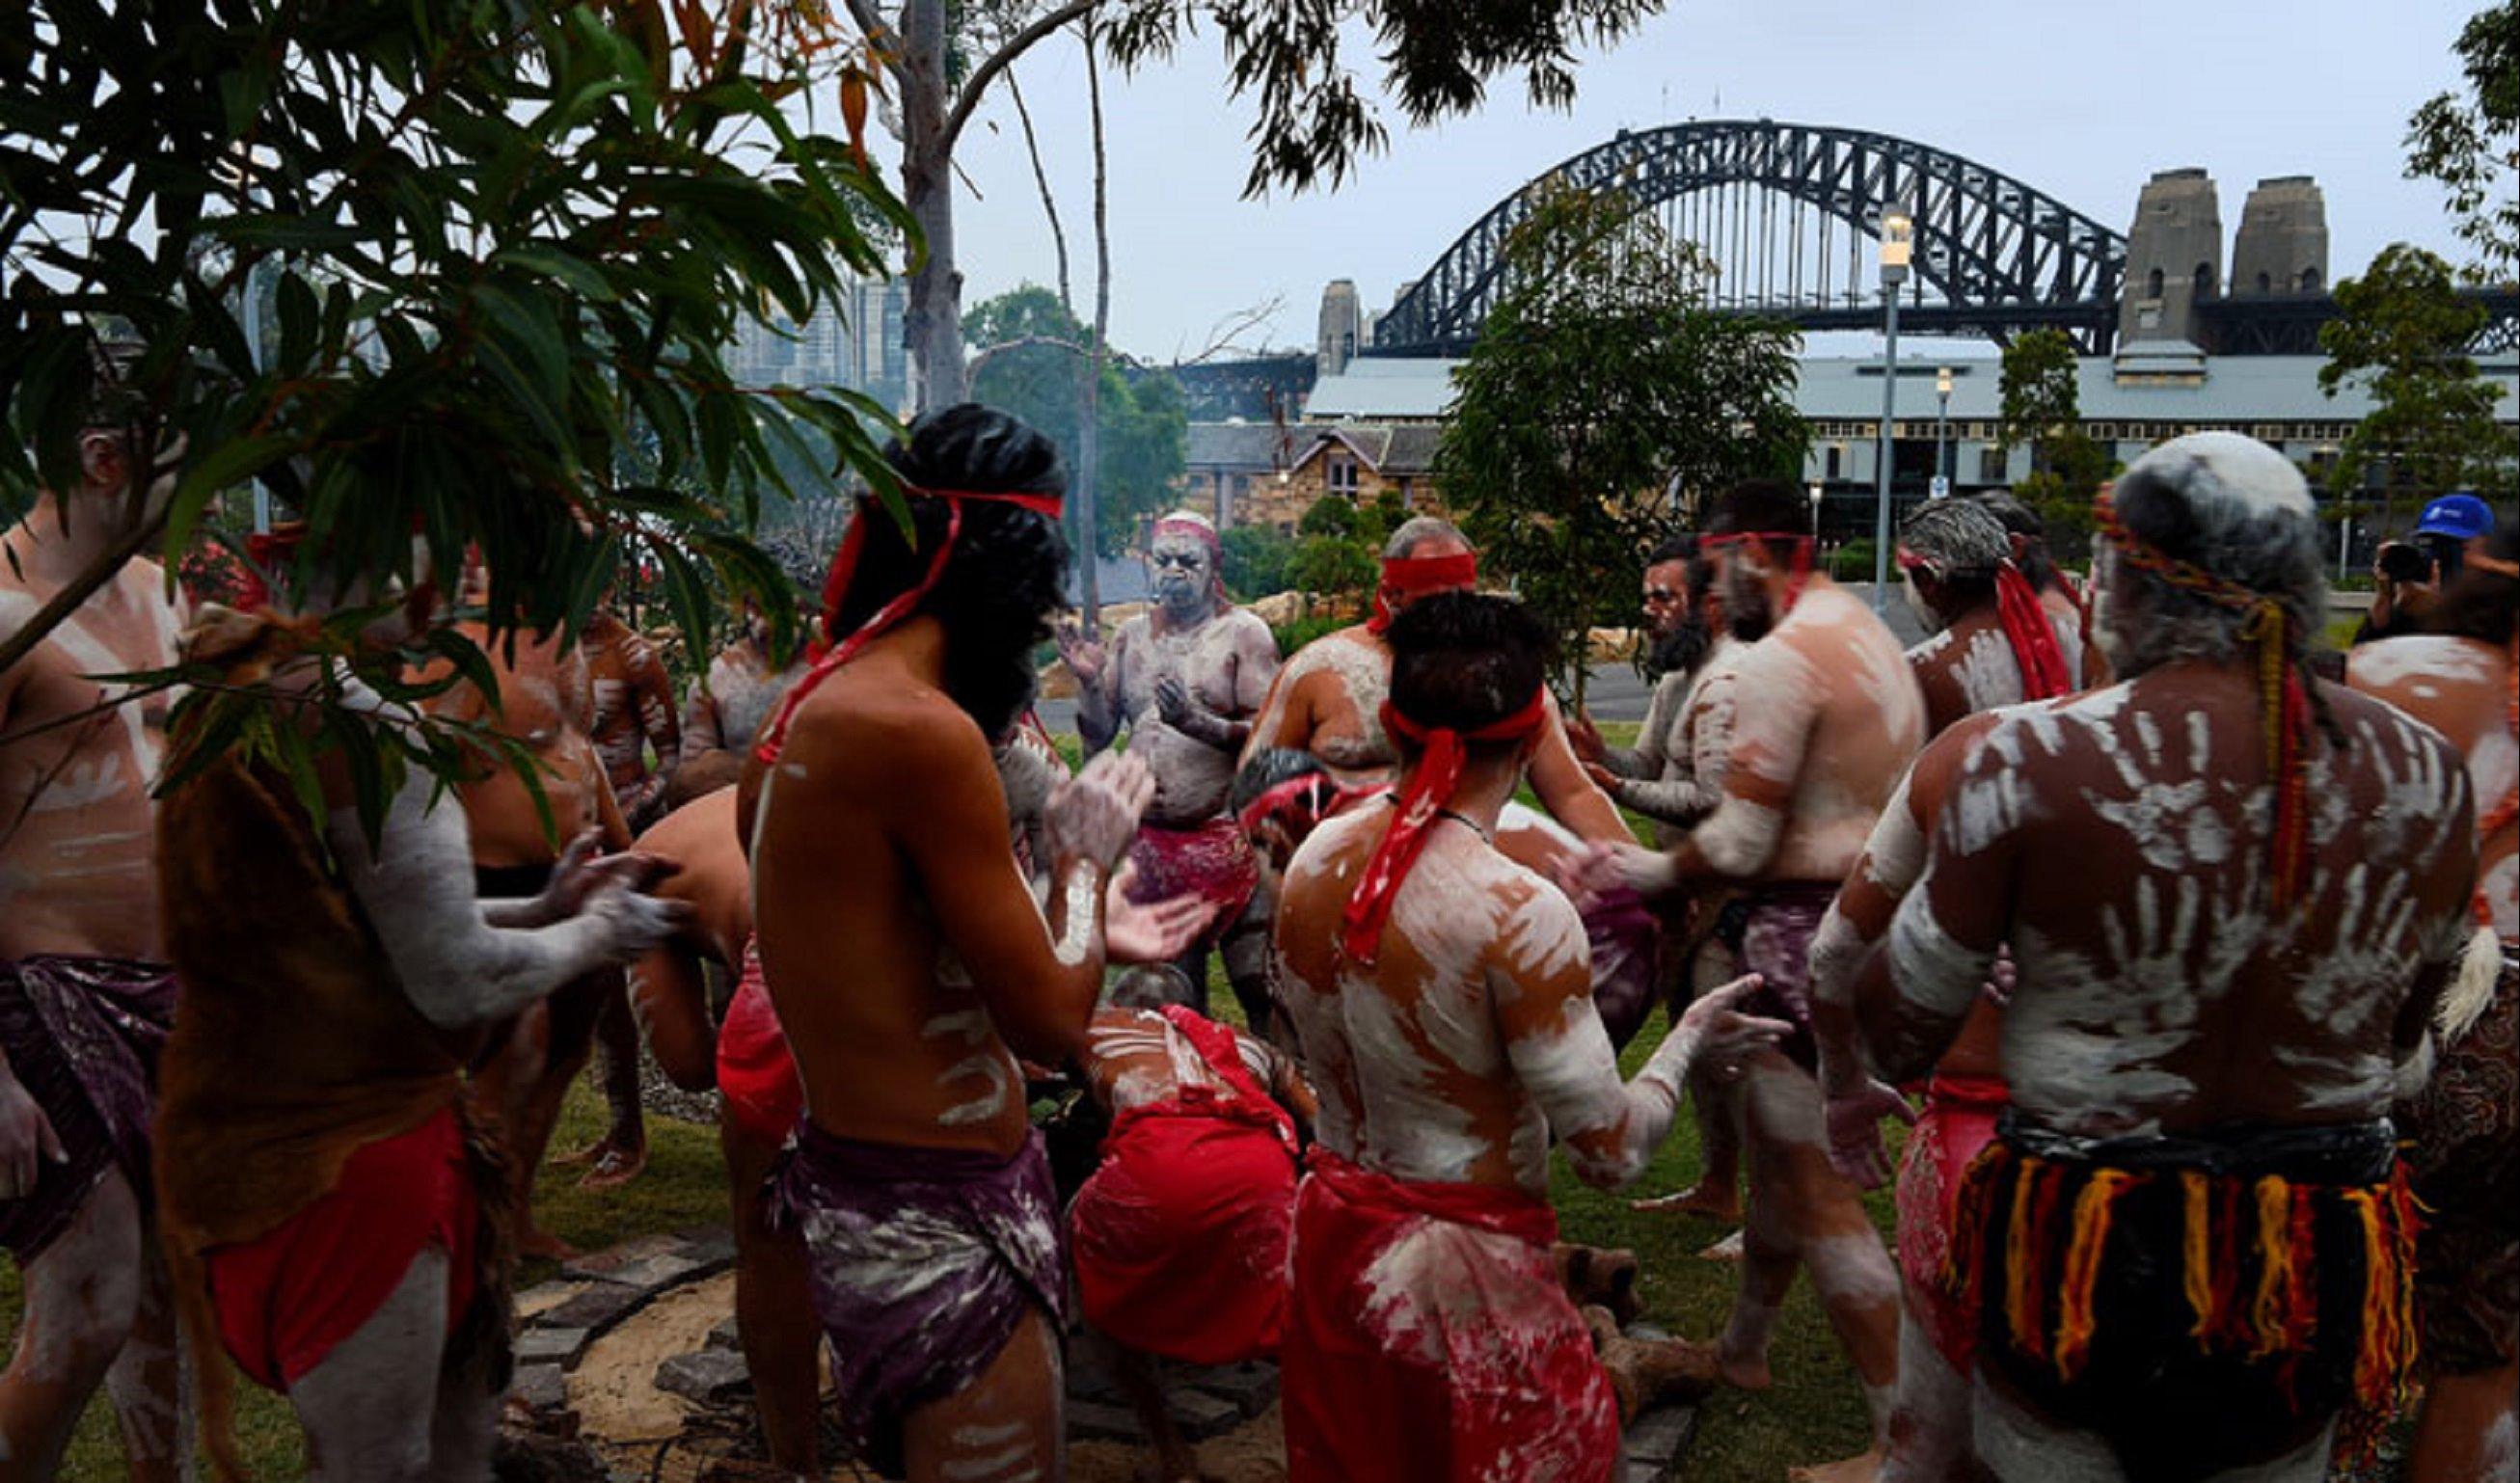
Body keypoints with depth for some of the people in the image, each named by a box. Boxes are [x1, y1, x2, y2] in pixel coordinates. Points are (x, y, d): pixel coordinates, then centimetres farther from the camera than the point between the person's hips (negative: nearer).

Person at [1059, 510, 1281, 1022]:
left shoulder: (1242, 631, -1)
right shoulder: (1133, 635, 12)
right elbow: (1099, 738, 13)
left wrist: (1196, 722, -23)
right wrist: (1090, 680, -4)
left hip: (1224, 834, -4)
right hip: (1148, 841, 5)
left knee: (1256, 981, -7)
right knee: (1174, 985, 14)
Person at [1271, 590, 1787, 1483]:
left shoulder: (1315, 857, -6)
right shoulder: (1519, 912, -25)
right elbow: (1612, 1151, -19)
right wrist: (1689, 1041, -1)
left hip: (1334, 1241, 7)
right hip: (1464, 1277, -6)